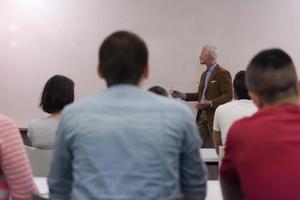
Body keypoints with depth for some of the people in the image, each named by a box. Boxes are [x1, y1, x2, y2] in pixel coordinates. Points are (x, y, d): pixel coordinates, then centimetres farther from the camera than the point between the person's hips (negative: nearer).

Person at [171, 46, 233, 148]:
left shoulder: (223, 73, -9)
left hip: (214, 116, -7)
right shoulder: (204, 74, 18)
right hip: (202, 116, 8)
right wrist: (182, 95, 9)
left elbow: (228, 95, -14)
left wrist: (211, 103, -25)